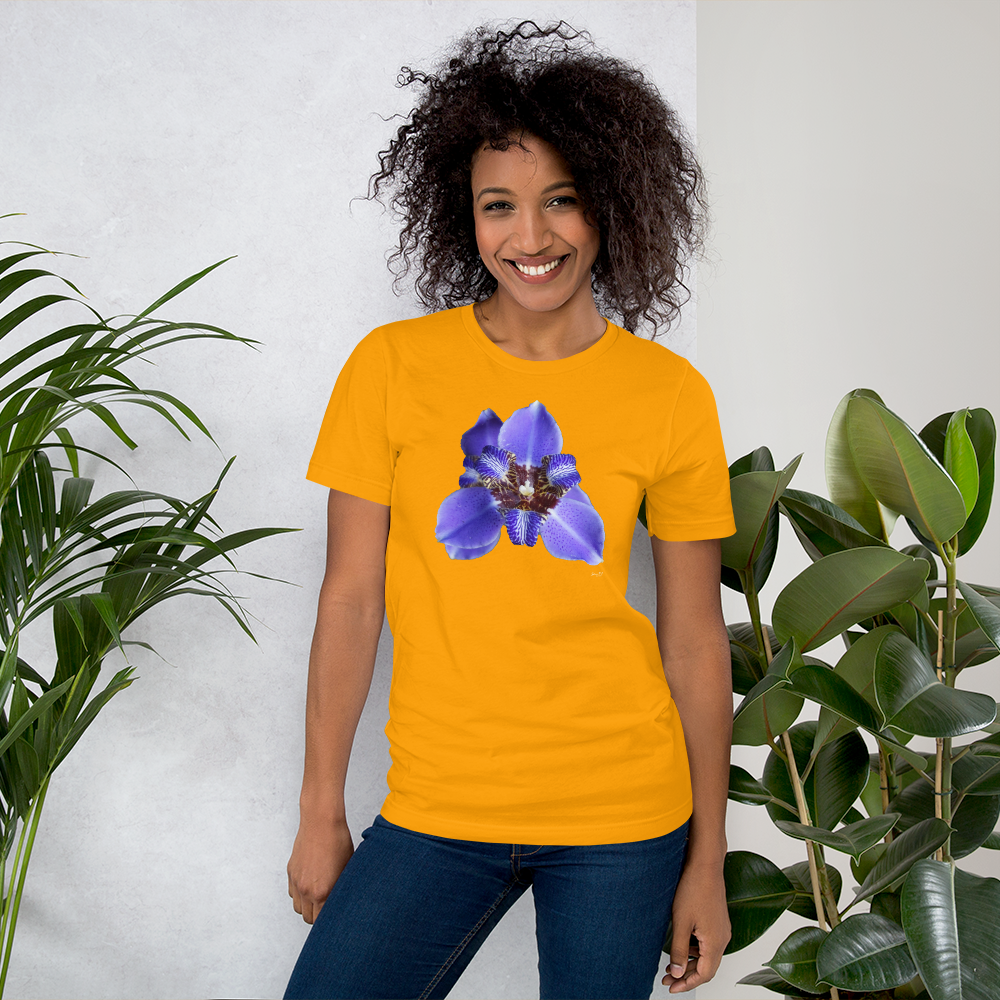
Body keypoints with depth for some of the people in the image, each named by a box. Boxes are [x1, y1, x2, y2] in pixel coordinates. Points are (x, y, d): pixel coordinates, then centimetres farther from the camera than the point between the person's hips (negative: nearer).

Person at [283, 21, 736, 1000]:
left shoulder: (672, 397, -3)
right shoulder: (393, 366, -4)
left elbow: (694, 640, 0)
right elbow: (350, 598, -1)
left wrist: (707, 862, 3)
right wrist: (321, 813, 2)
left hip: (623, 814, 0)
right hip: (436, 811, 0)